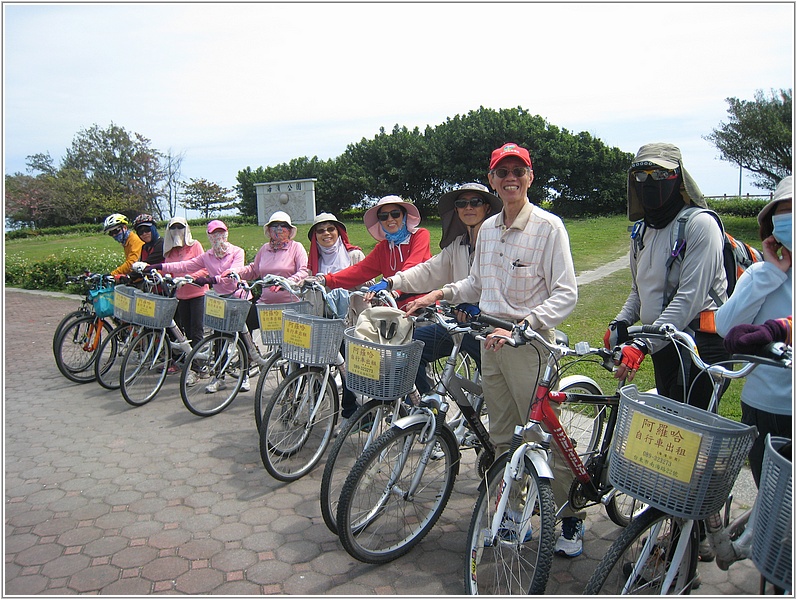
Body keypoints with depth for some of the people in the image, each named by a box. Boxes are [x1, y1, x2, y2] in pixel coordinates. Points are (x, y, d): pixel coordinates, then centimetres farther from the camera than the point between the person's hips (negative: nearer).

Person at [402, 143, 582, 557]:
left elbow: (565, 294, -14)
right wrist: (440, 294, 7)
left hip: (529, 343, -6)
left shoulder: (548, 226, -9)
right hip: (491, 341, 6)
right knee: (502, 437, 13)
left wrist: (521, 326, -25)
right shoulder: (487, 229, 10)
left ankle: (572, 518, 18)